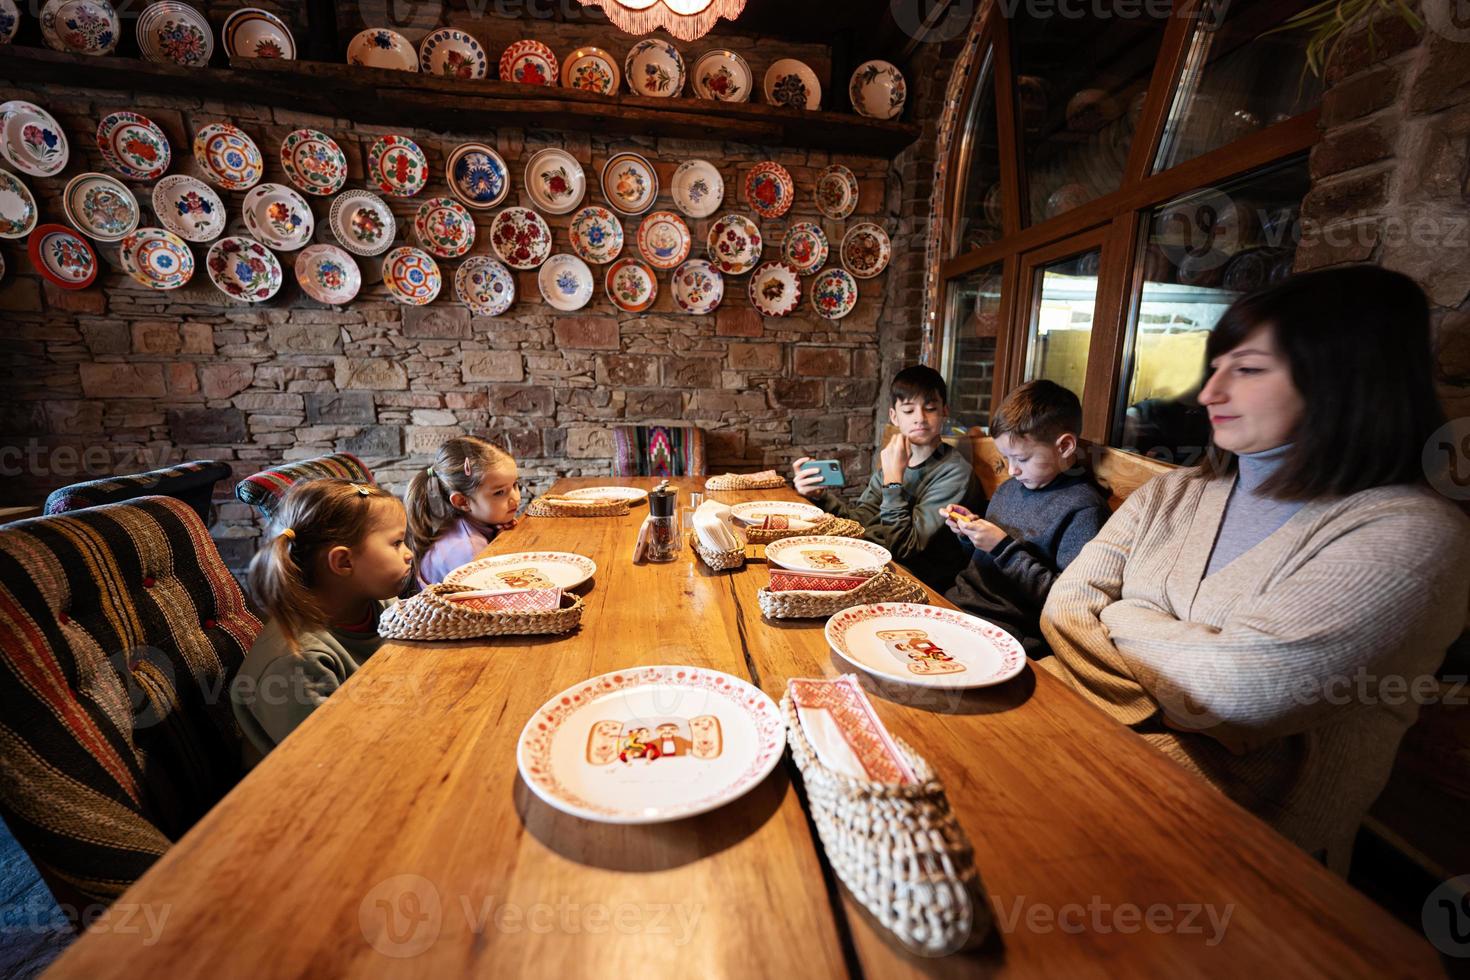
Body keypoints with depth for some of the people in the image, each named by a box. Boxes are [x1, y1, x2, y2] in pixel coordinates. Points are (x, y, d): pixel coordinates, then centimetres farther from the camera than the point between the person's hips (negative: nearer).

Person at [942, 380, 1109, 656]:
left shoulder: (1083, 509, -11)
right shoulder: (1009, 488, 11)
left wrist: (1004, 547, -18)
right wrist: (969, 532, 2)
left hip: (1006, 629, -7)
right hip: (957, 602, 7)